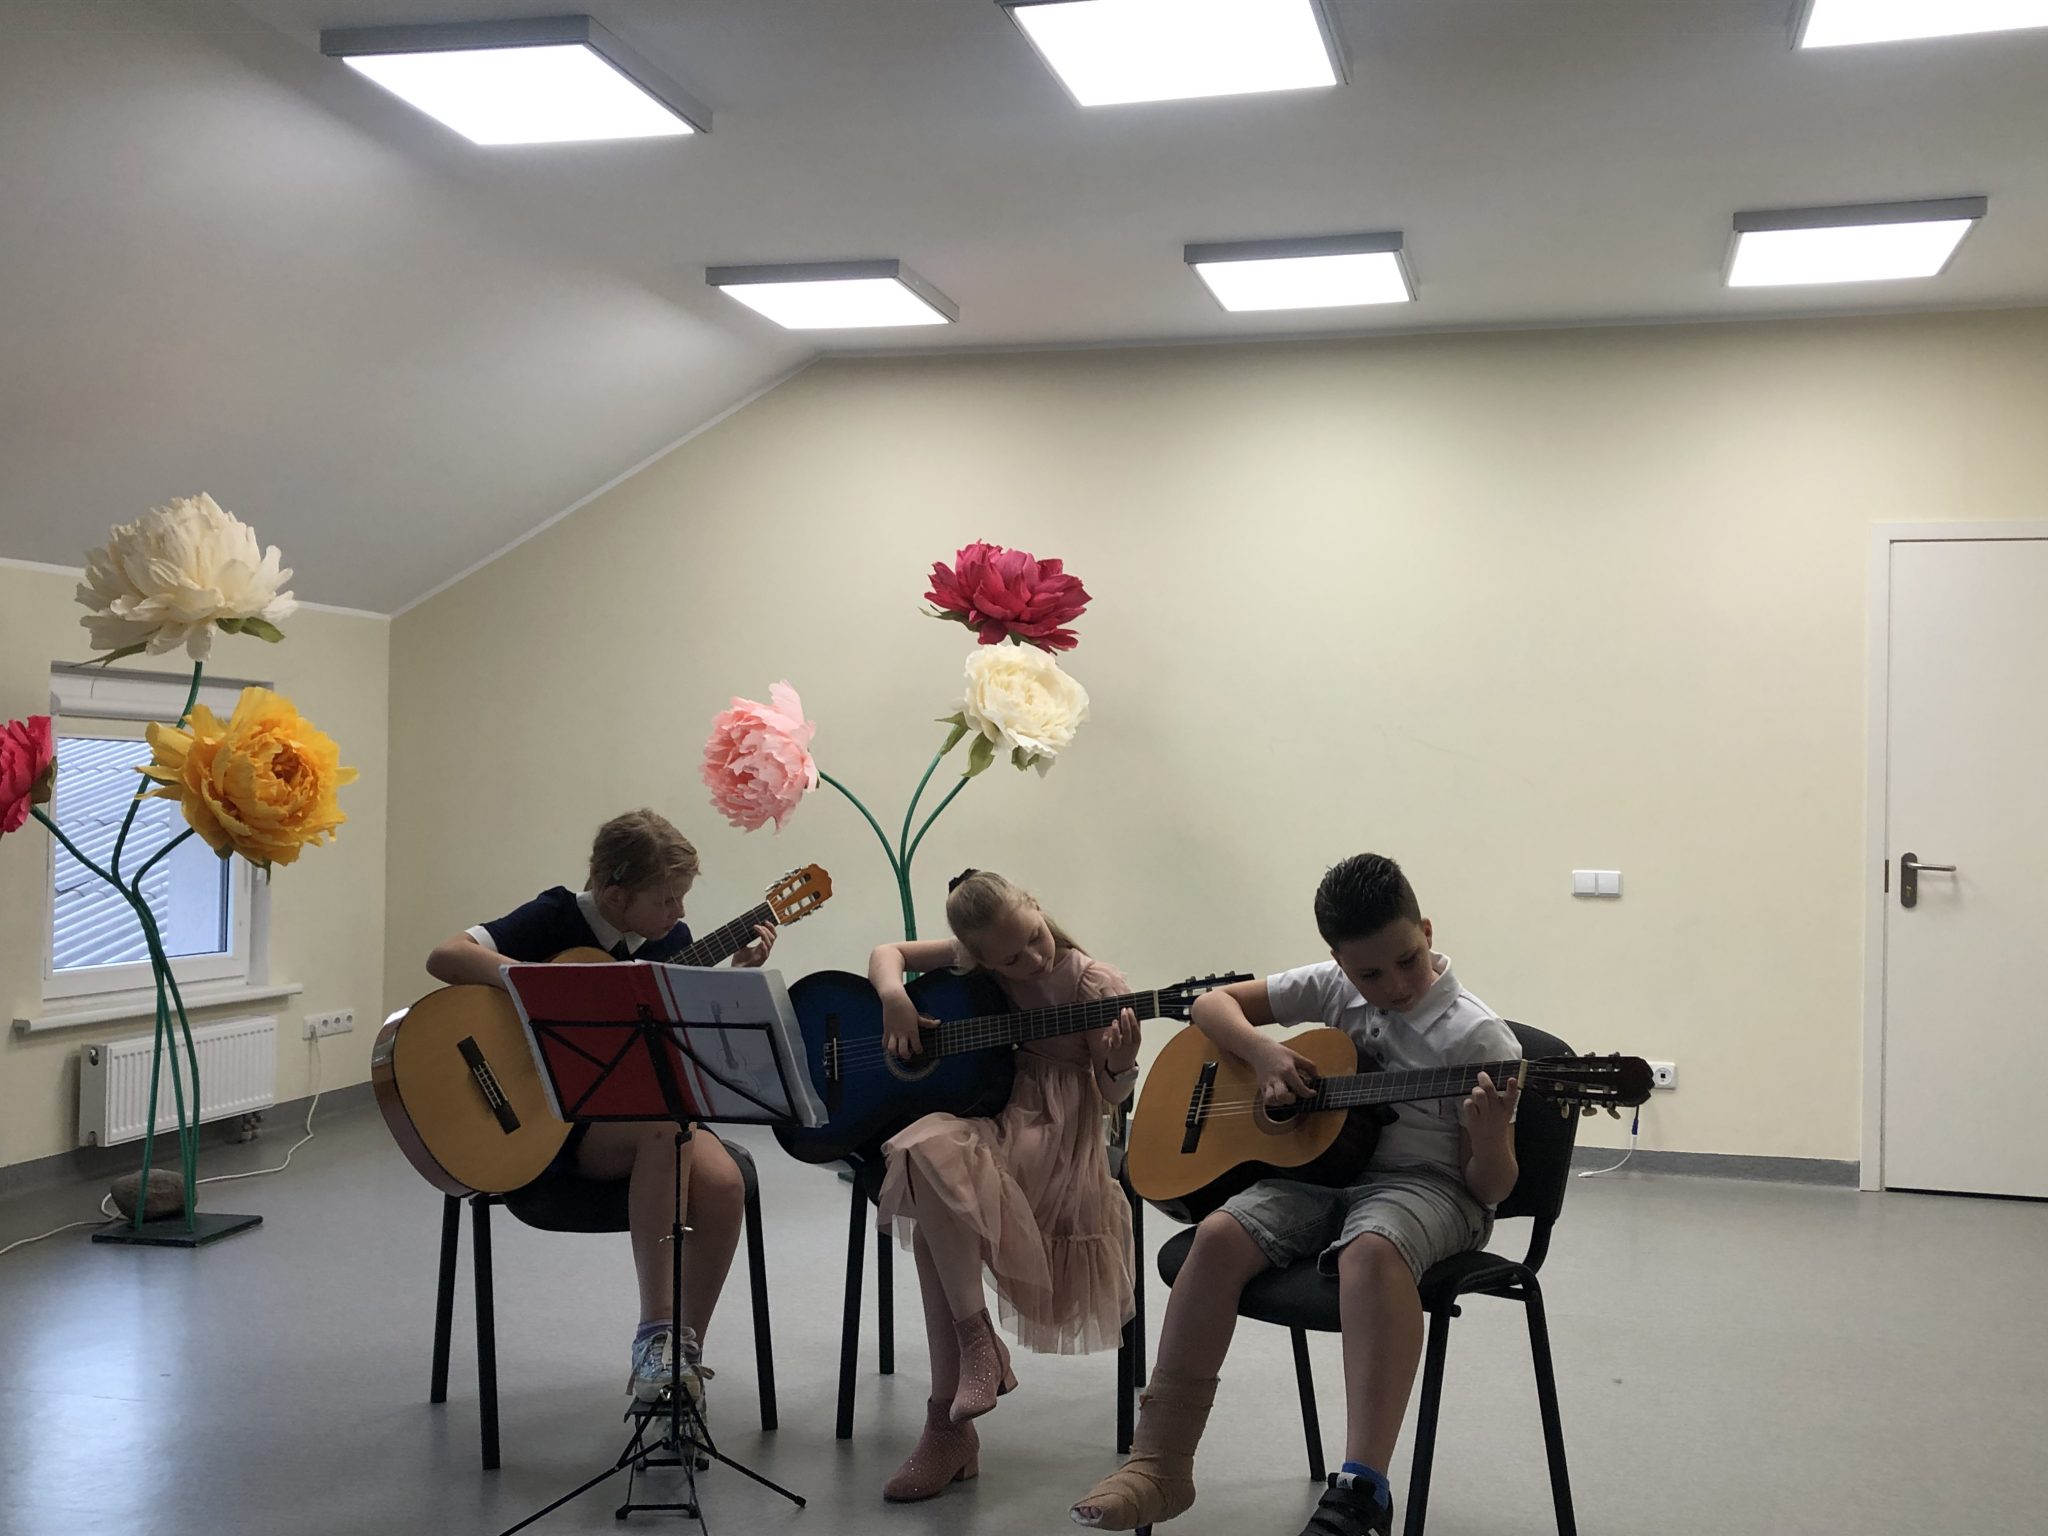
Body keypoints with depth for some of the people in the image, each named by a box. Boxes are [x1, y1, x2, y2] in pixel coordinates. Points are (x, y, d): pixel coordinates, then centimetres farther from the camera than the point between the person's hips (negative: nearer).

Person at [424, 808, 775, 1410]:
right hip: (555, 1119, -5)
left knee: (723, 1185, -25)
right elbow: (444, 957, -23)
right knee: (662, 1123, -35)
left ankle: (680, 1353, -8)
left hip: (638, 1103, 5)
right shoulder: (557, 919, -11)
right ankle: (656, 1329, -28)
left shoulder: (669, 938, 5)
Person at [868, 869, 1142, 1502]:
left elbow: (1112, 1094, -3)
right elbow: (887, 954, 14)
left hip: (1050, 1139, -4)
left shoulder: (1091, 982, -6)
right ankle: (950, 1431, -21)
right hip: (983, 1121, 4)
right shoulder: (969, 961, 5)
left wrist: (1121, 1064, -26)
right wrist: (894, 995, -7)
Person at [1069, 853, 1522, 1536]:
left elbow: (1493, 1187, -7)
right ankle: (1161, 1462, -18)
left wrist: (1490, 1137, -31)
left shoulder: (1477, 1037, -9)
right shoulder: (1332, 988, 5)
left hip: (1426, 1182, -5)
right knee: (1220, 1235, -24)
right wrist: (1263, 1052, -7)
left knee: (1372, 1249, -40)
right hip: (1321, 1168, 5)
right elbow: (1211, 1003, 13)